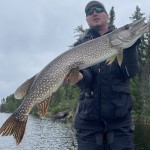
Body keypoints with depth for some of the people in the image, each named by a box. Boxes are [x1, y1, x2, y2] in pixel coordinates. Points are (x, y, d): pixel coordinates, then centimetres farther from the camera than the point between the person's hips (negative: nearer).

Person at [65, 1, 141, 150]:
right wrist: (79, 75, -28)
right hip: (88, 117, 0)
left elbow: (130, 72, -5)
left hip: (120, 116, 0)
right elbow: (86, 78, -6)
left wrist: (130, 46, -19)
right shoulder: (81, 44, 9)